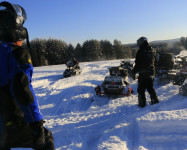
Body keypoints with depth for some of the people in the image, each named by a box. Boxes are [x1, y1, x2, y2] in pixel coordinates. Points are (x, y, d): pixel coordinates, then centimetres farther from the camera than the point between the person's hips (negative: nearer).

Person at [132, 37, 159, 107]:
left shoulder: (140, 52, -14)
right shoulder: (152, 51, 8)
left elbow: (137, 64, -15)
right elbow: (155, 62, 16)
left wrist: (134, 72, -6)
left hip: (143, 74, -7)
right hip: (152, 73, 7)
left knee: (141, 89, 3)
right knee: (150, 88, 20)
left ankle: (142, 103, 6)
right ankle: (155, 101, 25)